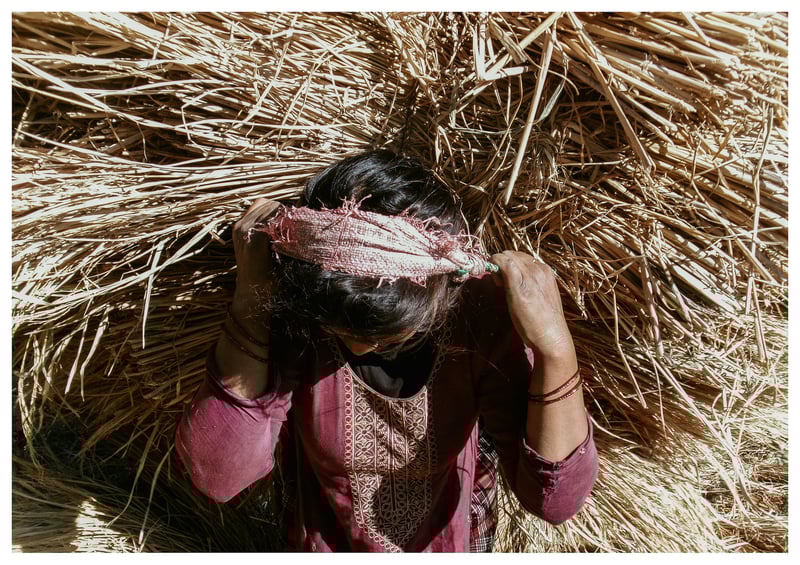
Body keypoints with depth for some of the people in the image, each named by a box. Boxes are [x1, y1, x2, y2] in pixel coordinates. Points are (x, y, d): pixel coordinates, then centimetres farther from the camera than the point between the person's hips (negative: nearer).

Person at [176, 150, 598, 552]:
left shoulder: (480, 313, -28)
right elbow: (216, 475, -32)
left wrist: (556, 348, -40)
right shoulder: (291, 309, -26)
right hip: (329, 543, 1)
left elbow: (555, 499, -27)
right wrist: (250, 299, -38)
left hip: (452, 543, 0)